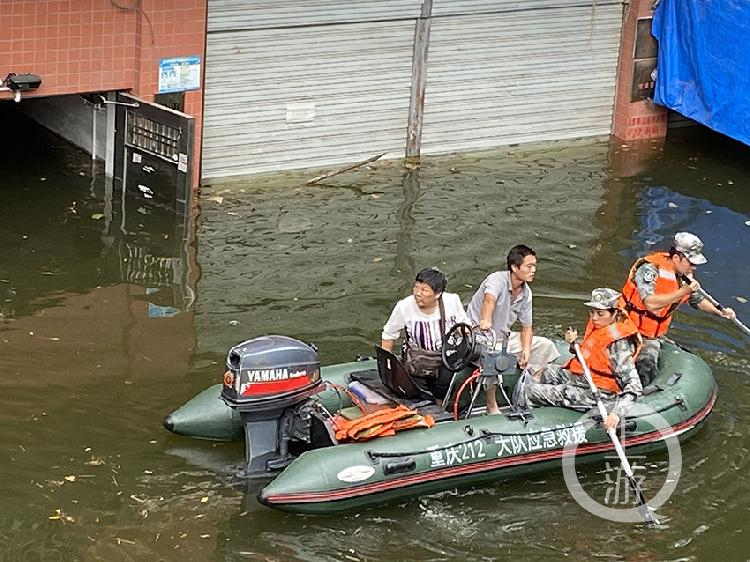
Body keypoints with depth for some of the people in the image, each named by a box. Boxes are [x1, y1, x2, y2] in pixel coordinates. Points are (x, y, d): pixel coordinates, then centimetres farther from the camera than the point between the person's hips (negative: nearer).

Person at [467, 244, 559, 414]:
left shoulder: (526, 293, 0)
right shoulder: (498, 279, -23)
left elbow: (527, 326, 6)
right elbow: (489, 300, -45)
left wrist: (526, 350, -14)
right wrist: (486, 321, -67)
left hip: (504, 337, 8)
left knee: (546, 345, 2)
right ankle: (492, 407, -23)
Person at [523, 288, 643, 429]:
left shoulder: (619, 344, -28)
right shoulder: (598, 325, -2)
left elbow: (634, 386, -32)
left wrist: (617, 413, -45)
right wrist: (573, 344, -5)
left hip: (594, 393, -9)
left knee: (529, 392, -5)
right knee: (549, 371, 33)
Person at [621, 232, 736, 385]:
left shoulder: (685, 276, 3)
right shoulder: (650, 269, -20)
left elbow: (697, 300, 21)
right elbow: (651, 303, -34)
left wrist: (720, 312, 5)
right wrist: (683, 292, -34)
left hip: (652, 338, 8)